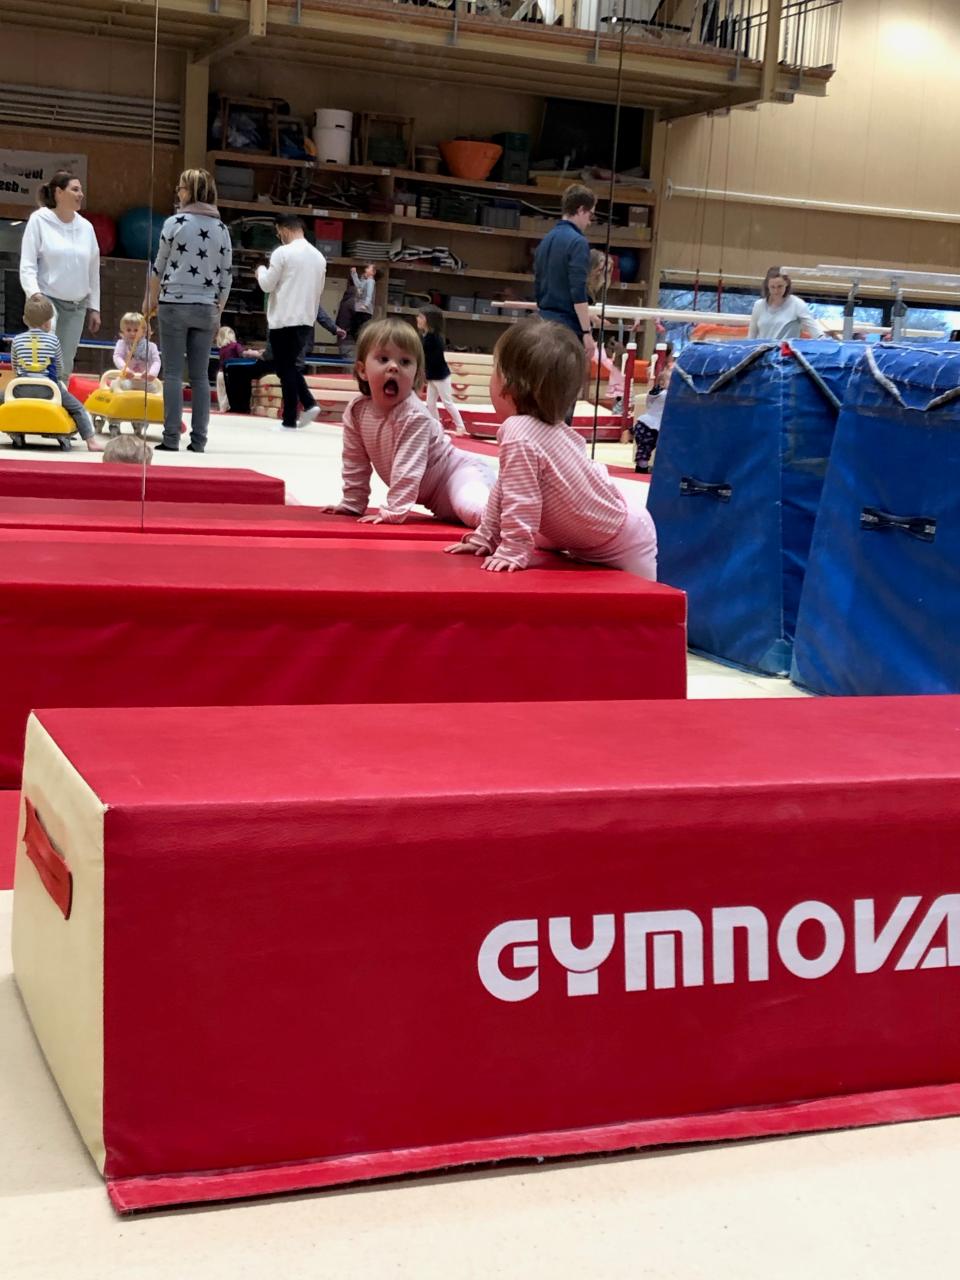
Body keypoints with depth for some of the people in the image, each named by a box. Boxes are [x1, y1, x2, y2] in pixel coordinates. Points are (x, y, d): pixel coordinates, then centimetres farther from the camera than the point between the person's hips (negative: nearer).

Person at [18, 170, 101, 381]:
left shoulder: (86, 227, 9)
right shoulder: (39, 220, -3)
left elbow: (93, 271, 15)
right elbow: (27, 265, -6)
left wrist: (94, 307, 13)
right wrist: (34, 293, -21)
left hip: (76, 306, 4)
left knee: (65, 368, 6)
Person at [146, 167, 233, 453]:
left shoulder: (175, 222, -4)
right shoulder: (221, 228, 6)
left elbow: (159, 266, 1)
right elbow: (226, 275, 7)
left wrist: (151, 299, 14)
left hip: (174, 304, -3)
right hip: (206, 309, 3)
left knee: (173, 373, 0)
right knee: (200, 375, 5)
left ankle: (171, 438, -3)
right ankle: (198, 440, 5)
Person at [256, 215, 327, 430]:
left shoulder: (283, 252, -10)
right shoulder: (319, 256, 10)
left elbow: (267, 285, -6)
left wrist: (261, 271, 13)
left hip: (284, 319, -6)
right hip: (306, 320, 6)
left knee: (285, 368, -1)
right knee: (293, 365, 19)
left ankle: (290, 419, 0)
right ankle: (309, 404, 3)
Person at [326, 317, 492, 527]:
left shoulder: (414, 415, -27)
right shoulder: (356, 411, -7)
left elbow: (407, 469, -30)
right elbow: (355, 463, 3)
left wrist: (392, 512, -32)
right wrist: (351, 505, 3)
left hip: (458, 471, -8)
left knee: (470, 509, -36)